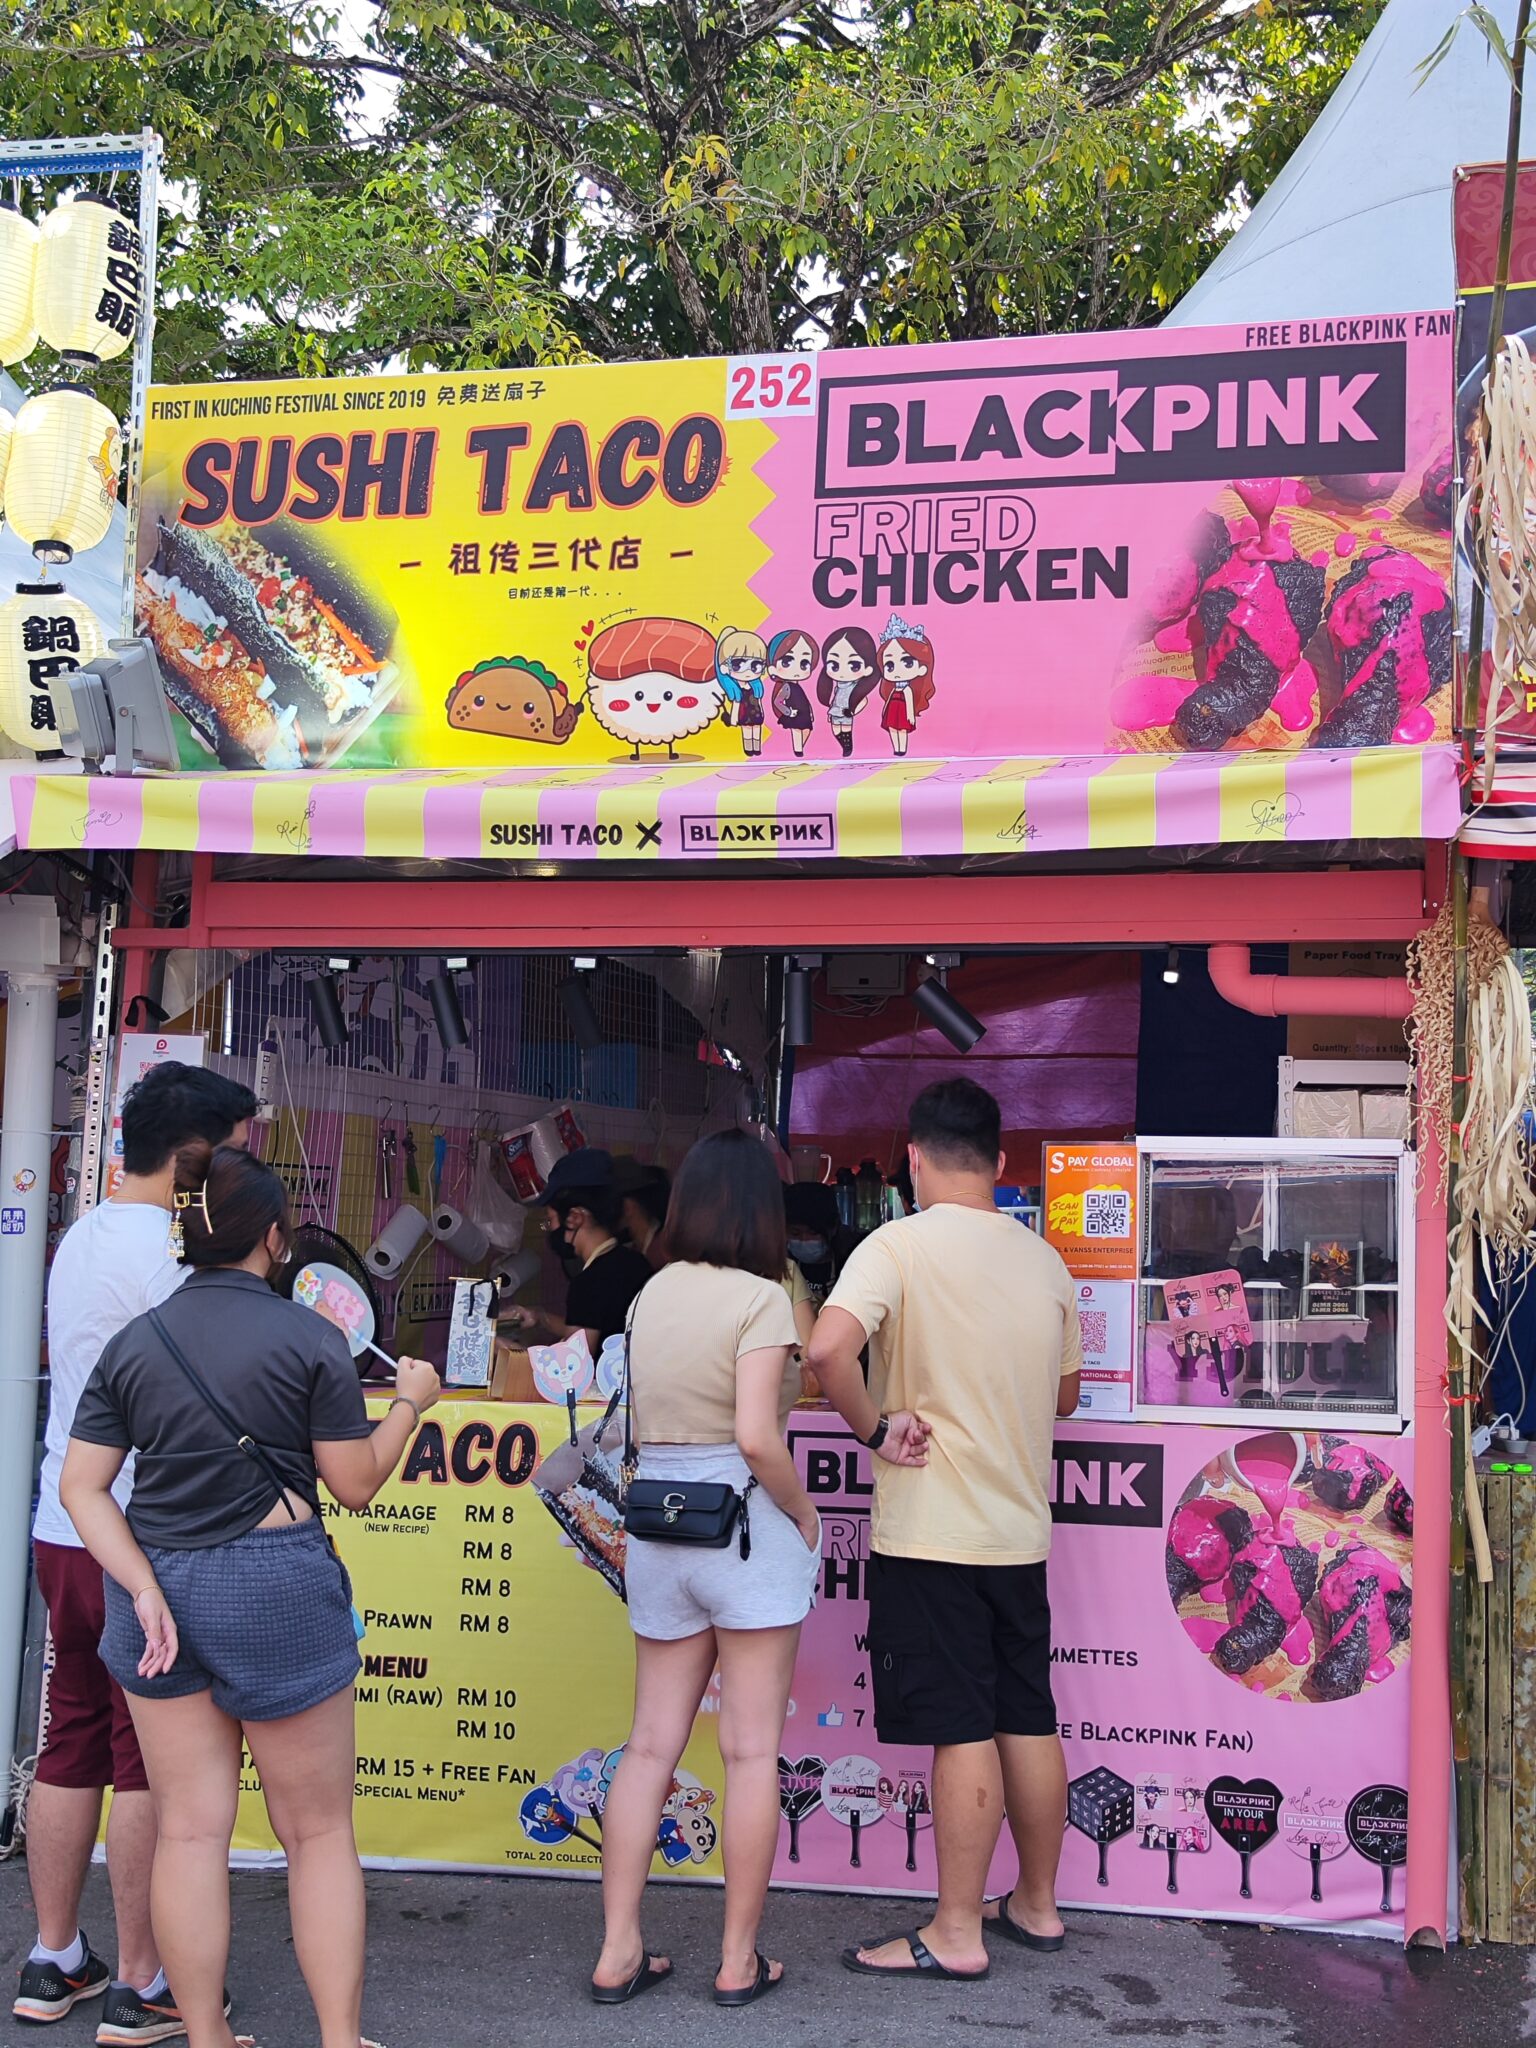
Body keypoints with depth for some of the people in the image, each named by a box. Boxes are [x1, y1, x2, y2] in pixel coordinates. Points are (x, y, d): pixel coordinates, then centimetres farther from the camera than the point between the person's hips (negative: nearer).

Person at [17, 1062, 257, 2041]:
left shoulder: (81, 1237, 13)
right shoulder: (170, 1254, -17)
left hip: (65, 1530, 9)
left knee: (73, 1746, 16)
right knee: (152, 1766, 1)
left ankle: (53, 1961, 26)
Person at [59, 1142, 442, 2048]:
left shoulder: (135, 1341, 4)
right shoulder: (310, 1337, -8)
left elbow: (81, 1484, -1)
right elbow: (357, 1483, -4)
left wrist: (144, 1589, -7)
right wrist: (410, 1401, 10)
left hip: (162, 1591, 4)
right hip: (274, 1591, -4)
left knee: (191, 1828, 12)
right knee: (319, 1831, 9)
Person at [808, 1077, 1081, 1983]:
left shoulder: (901, 1245, -13)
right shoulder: (1044, 1260, 6)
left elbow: (829, 1346, -29)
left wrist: (873, 1426, -14)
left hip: (931, 1528, -6)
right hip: (1021, 1528, 6)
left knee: (962, 1730, -1)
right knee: (1028, 1719, 14)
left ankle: (957, 1932, 8)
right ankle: (1036, 1904, 28)